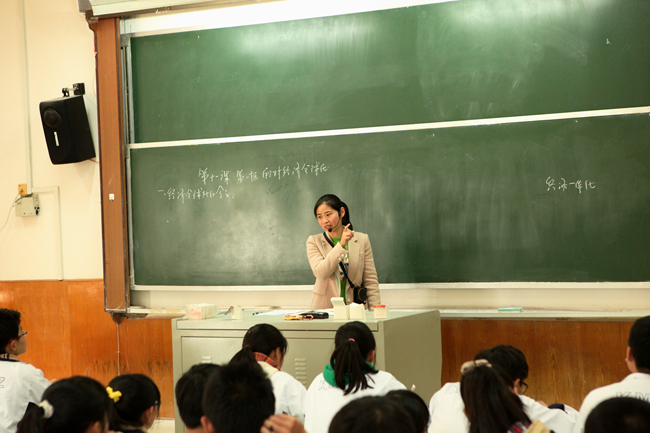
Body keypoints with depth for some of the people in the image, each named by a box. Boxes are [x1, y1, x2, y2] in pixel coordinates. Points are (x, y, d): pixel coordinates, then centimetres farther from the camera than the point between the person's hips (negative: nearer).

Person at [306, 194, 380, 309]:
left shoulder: (362, 239, 9)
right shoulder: (314, 242, 6)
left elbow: (370, 280, 10)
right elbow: (320, 273, -11)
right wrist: (341, 245, -16)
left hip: (355, 308, 1)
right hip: (324, 308, -1)